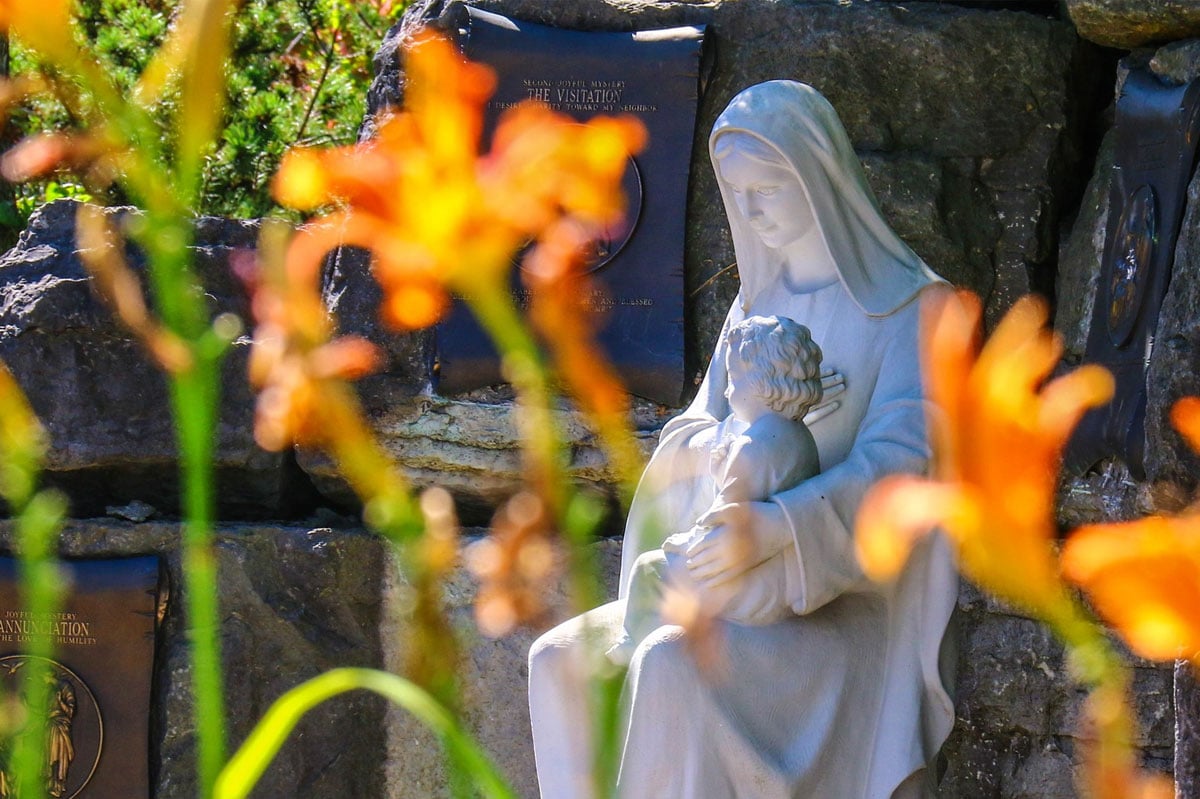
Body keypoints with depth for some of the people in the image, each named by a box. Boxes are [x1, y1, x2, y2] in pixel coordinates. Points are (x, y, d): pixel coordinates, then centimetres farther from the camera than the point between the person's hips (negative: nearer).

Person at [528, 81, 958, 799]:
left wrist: (776, 527, -31)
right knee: (561, 662, -12)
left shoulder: (908, 307, -7)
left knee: (674, 670, -33)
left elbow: (898, 461, -17)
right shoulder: (761, 302, 16)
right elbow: (697, 428, 11)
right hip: (749, 591, 8)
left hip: (850, 606, -8)